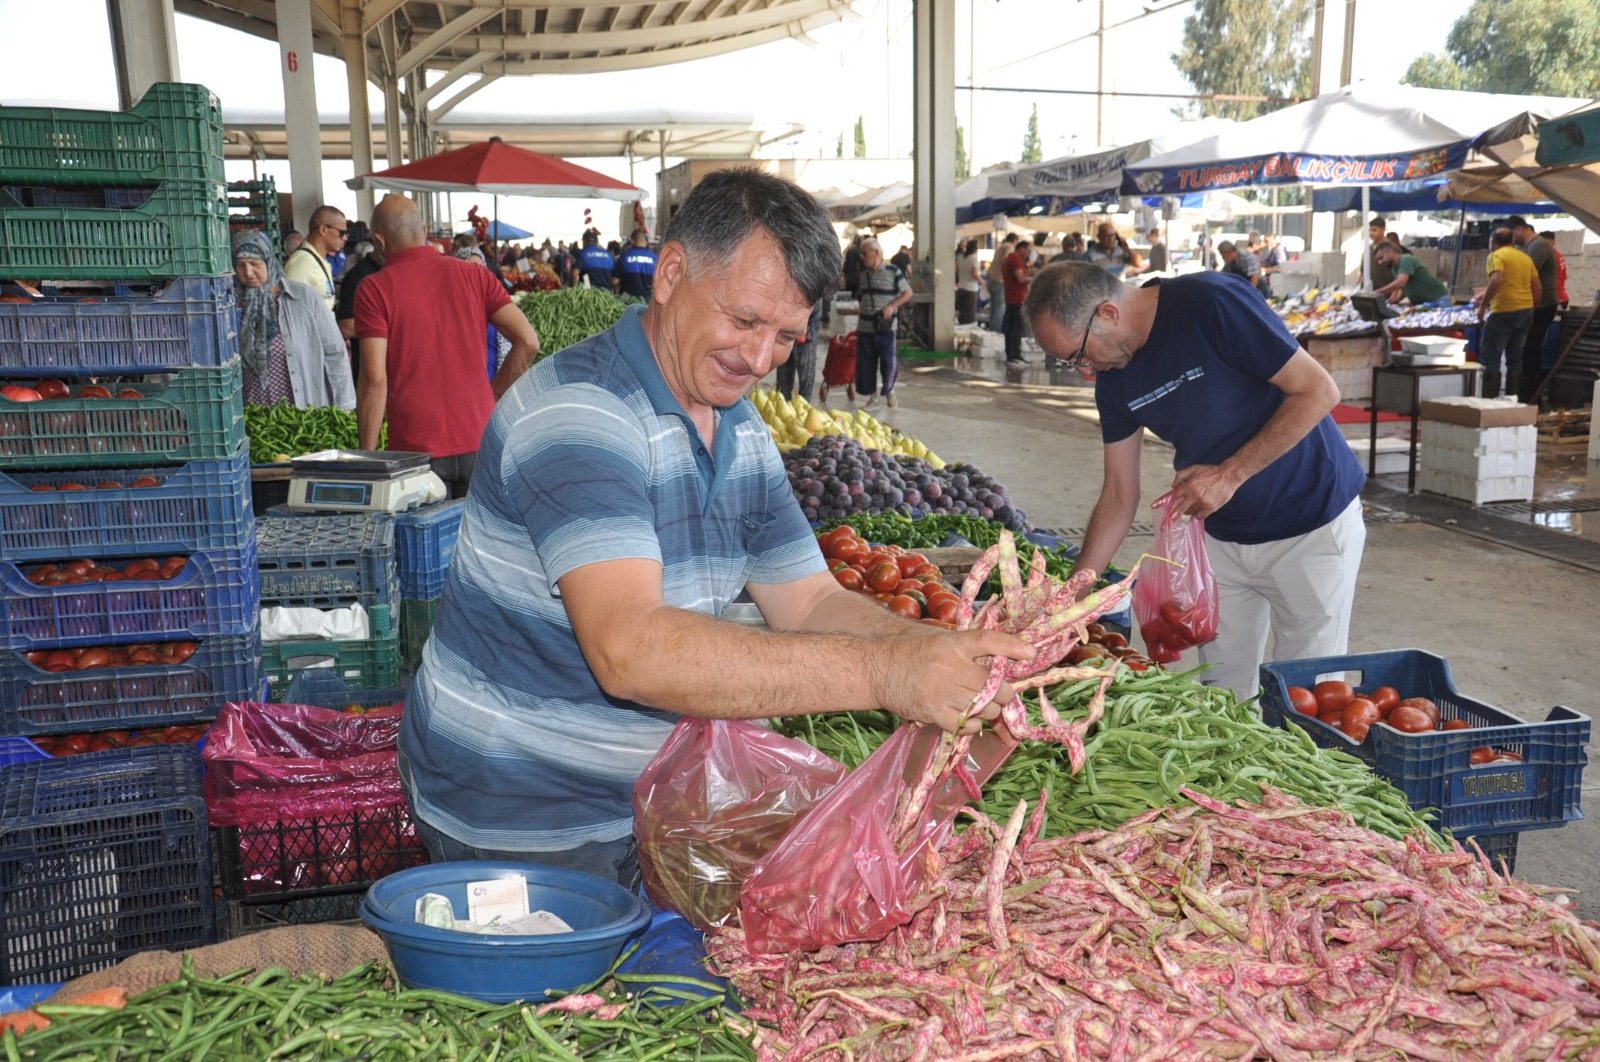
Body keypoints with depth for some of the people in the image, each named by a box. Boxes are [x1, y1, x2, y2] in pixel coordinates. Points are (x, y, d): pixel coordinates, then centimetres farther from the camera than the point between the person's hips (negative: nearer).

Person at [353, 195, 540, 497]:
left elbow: (375, 379, -11)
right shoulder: (474, 275, 5)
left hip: (416, 450, -3)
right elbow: (528, 342, -2)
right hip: (479, 444, 3)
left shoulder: (374, 289, -4)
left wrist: (367, 457, -4)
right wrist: (491, 398, 7)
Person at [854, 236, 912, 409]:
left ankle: (890, 392, 20)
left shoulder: (893, 272, -5)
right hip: (864, 328, 5)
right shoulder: (862, 273, 11)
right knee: (866, 364, 4)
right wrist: (858, 322, 15)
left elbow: (907, 293, -2)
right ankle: (872, 398, 14)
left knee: (888, 361, -3)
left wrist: (892, 306, -15)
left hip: (885, 327, -5)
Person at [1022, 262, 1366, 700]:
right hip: (1222, 535, 6)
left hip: (1311, 527, -5)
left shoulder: (1212, 303, -22)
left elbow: (1319, 390, -19)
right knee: (1220, 694, 9)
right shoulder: (1113, 377, -2)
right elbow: (1120, 495, 2)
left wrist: (1230, 474, -23)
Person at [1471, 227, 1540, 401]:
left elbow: (1497, 280, -23)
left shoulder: (1496, 256, -6)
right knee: (1515, 359, 13)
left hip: (1504, 311, -7)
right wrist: (1531, 308, 22)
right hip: (1526, 310, 7)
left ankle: (1489, 400, -9)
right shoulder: (1526, 258, 16)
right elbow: (1537, 288, 14)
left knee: (1490, 359, -4)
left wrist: (1483, 305, -17)